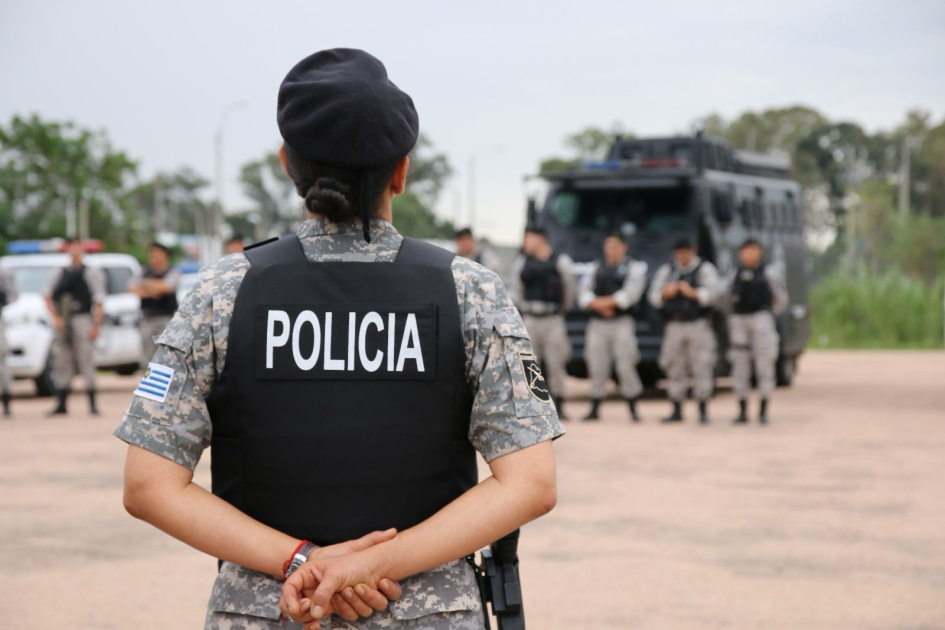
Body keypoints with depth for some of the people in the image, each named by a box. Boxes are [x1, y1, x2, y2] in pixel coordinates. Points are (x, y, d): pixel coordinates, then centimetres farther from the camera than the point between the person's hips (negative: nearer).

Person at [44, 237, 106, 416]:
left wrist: (95, 326, -11)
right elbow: (47, 295, 11)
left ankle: (92, 404, -4)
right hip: (63, 322, 4)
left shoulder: (92, 273, 1)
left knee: (86, 361, -7)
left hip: (83, 319, -4)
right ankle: (61, 404, 11)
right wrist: (56, 318, -1)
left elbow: (98, 302, -3)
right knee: (61, 362, 5)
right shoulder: (59, 274, 13)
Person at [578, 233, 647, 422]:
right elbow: (584, 295, 6)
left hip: (622, 323, -4)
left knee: (626, 367, -5)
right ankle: (594, 409, 10)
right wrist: (599, 306, -11)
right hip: (597, 323, 4)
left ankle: (633, 410, 2)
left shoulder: (634, 268, 4)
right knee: (597, 367, 3)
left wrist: (605, 301, -9)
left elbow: (630, 294, -10)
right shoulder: (596, 269, 16)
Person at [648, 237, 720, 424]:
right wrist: (665, 293, -11)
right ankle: (677, 411, 12)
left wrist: (692, 292, -21)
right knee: (674, 369, 4)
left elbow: (712, 294, -8)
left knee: (702, 367, -7)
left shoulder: (705, 269, 3)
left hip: (698, 325, -3)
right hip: (674, 325, 4)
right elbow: (654, 297, 10)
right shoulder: (666, 271, 13)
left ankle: (703, 411, -2)